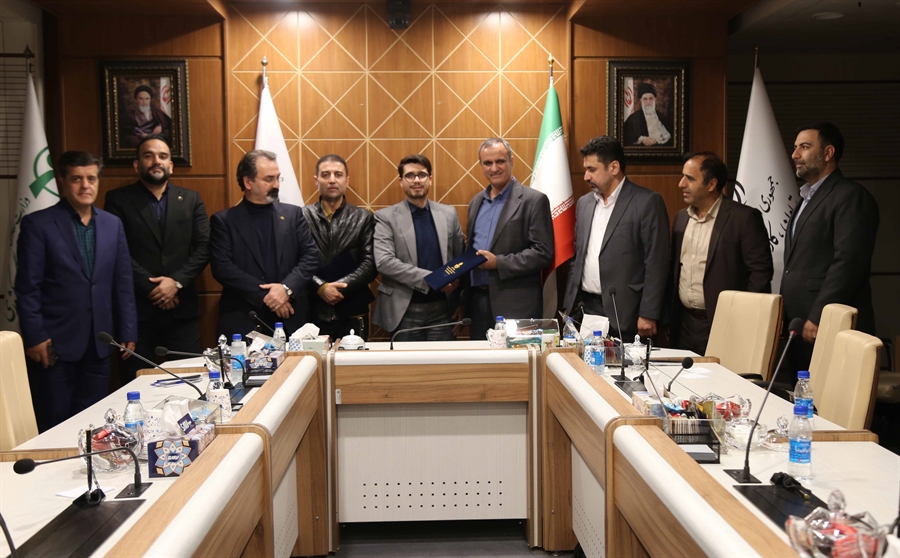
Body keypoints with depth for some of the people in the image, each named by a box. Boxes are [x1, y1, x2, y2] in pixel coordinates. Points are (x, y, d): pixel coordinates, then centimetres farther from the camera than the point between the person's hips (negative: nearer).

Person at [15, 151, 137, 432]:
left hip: (98, 343, 4)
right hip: (55, 343, -4)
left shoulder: (113, 224, 8)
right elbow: (27, 288, -7)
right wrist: (34, 337, -11)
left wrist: (128, 331, 6)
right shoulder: (37, 224, -5)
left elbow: (123, 283, 9)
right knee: (54, 425, 5)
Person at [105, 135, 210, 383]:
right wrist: (151, 287, -11)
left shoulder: (191, 200, 12)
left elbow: (204, 248, 3)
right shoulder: (118, 200, 5)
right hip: (136, 308, -2)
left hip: (182, 308, 2)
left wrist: (176, 281, -10)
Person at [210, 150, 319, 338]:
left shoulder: (293, 214, 11)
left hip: (291, 319, 2)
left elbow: (310, 257, 4)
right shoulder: (223, 220, 3)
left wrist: (287, 288, -12)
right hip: (243, 322, -2)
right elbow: (222, 267, -6)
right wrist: (265, 296, -13)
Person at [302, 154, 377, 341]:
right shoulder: (302, 216, 3)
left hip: (353, 315, 1)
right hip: (312, 313, -1)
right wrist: (321, 287, -16)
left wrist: (341, 286, -13)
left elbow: (371, 263, -2)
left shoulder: (364, 218, 6)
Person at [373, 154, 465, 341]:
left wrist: (460, 302, 6)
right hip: (405, 311, -2)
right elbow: (384, 261, -14)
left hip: (442, 308, 2)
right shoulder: (386, 217, -2)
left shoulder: (449, 214, 8)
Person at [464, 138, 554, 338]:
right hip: (477, 301, 6)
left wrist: (498, 262, -17)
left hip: (515, 306, -6)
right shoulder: (476, 202, 16)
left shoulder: (534, 200, -5)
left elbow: (543, 252, -11)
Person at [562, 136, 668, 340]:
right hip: (585, 308, 5)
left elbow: (656, 263, -10)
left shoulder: (648, 202, -7)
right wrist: (569, 305, 13)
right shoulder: (584, 203, 13)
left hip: (624, 314, -5)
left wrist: (648, 315, -13)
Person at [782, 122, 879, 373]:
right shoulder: (808, 199, 21)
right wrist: (789, 319, 15)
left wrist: (818, 318, -20)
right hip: (800, 326, 8)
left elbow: (848, 263, -18)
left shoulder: (851, 196, -9)